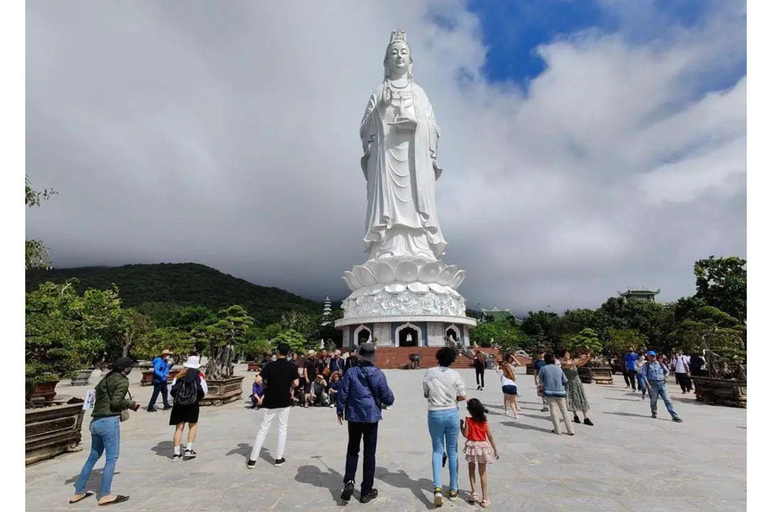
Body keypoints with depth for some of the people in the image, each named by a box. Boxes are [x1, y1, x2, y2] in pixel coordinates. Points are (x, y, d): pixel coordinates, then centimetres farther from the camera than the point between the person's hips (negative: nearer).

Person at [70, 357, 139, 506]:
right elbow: (116, 402, -17)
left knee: (93, 456, 20)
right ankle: (105, 495, 2)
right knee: (112, 457, -1)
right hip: (109, 421, -9)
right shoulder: (122, 381, -9)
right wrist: (131, 404, 0)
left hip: (96, 421, 9)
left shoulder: (106, 379, 16)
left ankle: (78, 492, 28)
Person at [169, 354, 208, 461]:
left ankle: (176, 453, 7)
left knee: (179, 427, 9)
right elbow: (203, 390, -4)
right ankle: (188, 449, 7)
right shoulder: (199, 375, 0)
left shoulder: (180, 374, 8)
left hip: (178, 404, 2)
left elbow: (172, 389, 7)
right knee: (193, 425, 14)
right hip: (192, 404, -2)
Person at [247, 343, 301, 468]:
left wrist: (265, 385, 4)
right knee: (282, 428, 12)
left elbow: (258, 380, -16)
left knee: (263, 429, 9)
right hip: (285, 401, 0)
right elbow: (296, 383, -6)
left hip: (270, 402, 0)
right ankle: (279, 458, 15)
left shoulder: (270, 365, -8)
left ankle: (252, 460, 12)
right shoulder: (291, 366, -5)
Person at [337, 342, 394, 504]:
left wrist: (340, 411, 11)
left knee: (352, 450, 20)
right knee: (369, 454, 11)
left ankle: (349, 481, 4)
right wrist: (386, 400, 19)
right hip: (372, 417, -1)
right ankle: (366, 491, 19)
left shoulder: (351, 372, -9)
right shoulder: (378, 374, -9)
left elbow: (342, 394, -5)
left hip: (354, 417, 1)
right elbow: (388, 399, -4)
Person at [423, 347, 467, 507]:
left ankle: (437, 487, 0)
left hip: (434, 414, 0)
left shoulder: (430, 372, -6)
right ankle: (453, 490, 25)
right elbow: (462, 396, -7)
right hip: (451, 413, 0)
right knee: (452, 451, 15)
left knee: (437, 450, 14)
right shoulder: (454, 374, -9)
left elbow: (426, 394, 2)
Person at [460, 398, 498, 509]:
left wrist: (462, 425, 4)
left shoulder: (468, 421, -13)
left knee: (471, 471, 17)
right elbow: (490, 437, -3)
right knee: (482, 473, 12)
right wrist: (495, 449, 7)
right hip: (483, 446, 2)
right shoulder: (485, 421, -6)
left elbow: (465, 434, -9)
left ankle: (474, 493, 12)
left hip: (472, 446, -2)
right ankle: (485, 498, 14)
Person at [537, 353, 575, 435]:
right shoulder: (559, 368, 3)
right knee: (564, 411, 10)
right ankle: (570, 431, 12)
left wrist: (542, 387, 25)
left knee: (553, 411, 6)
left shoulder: (543, 369, -4)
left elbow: (540, 380, 6)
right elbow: (564, 381, 9)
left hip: (549, 392, -2)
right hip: (560, 392, 2)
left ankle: (557, 430, 8)